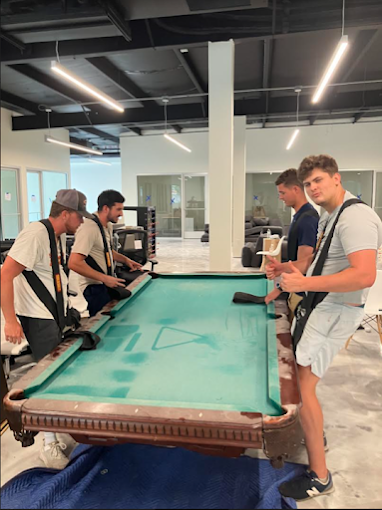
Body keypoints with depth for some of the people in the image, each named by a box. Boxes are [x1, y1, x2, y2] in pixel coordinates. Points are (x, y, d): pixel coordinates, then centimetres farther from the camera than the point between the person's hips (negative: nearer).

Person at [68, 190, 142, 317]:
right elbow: (74, 263, -30)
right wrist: (105, 278, -27)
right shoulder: (89, 228, -23)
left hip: (107, 285, 9)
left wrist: (125, 260, 8)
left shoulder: (108, 225, 8)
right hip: (94, 289, -9)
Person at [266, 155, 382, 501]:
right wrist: (288, 268, 4)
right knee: (294, 371, 19)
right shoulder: (329, 217, 12)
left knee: (302, 386, -10)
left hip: (337, 311, -10)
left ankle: (319, 477, 6)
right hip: (316, 305, 10)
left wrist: (304, 283, -31)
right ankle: (312, 430, 41)